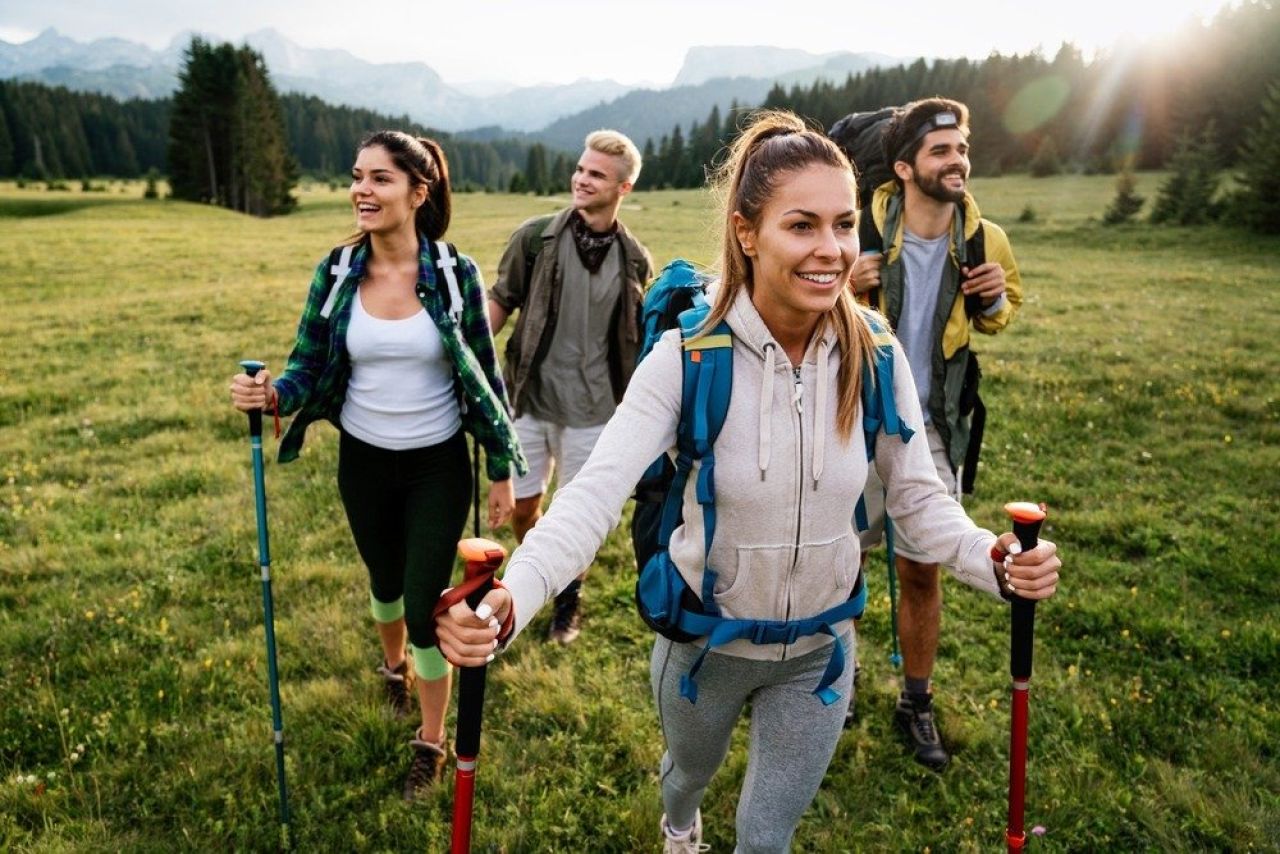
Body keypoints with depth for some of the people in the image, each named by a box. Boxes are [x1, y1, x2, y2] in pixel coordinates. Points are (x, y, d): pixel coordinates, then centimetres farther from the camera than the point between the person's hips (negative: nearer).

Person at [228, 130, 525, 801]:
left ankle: (431, 742, 25)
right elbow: (308, 368, -3)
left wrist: (502, 469, -3)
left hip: (437, 466, -3)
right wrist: (270, 393, -26)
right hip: (364, 462, 3)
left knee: (426, 604, 0)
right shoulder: (336, 274, -7)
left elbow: (482, 377, -6)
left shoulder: (455, 274, -13)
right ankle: (394, 664, 58)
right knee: (385, 580, 24)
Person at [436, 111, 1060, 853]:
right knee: (692, 769, 32)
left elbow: (920, 497, -8)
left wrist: (995, 563, -28)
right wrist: (505, 604, -49)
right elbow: (596, 493, -33)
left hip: (818, 649, 1)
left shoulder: (874, 357, -17)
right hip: (703, 640, 0)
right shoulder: (689, 357, -25)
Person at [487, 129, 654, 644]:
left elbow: (640, 339, 6)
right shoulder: (535, 238, -5)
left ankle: (568, 600, 37)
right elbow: (501, 302, 1)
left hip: (592, 410, 0)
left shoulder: (634, 260, -1)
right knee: (522, 506, 13)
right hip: (528, 399, 0)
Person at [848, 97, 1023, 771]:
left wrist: (995, 300, -8)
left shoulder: (985, 241, -4)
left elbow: (1001, 314, 15)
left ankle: (916, 704, 32)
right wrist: (846, 288, -20)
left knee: (922, 573, 11)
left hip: (931, 429, 2)